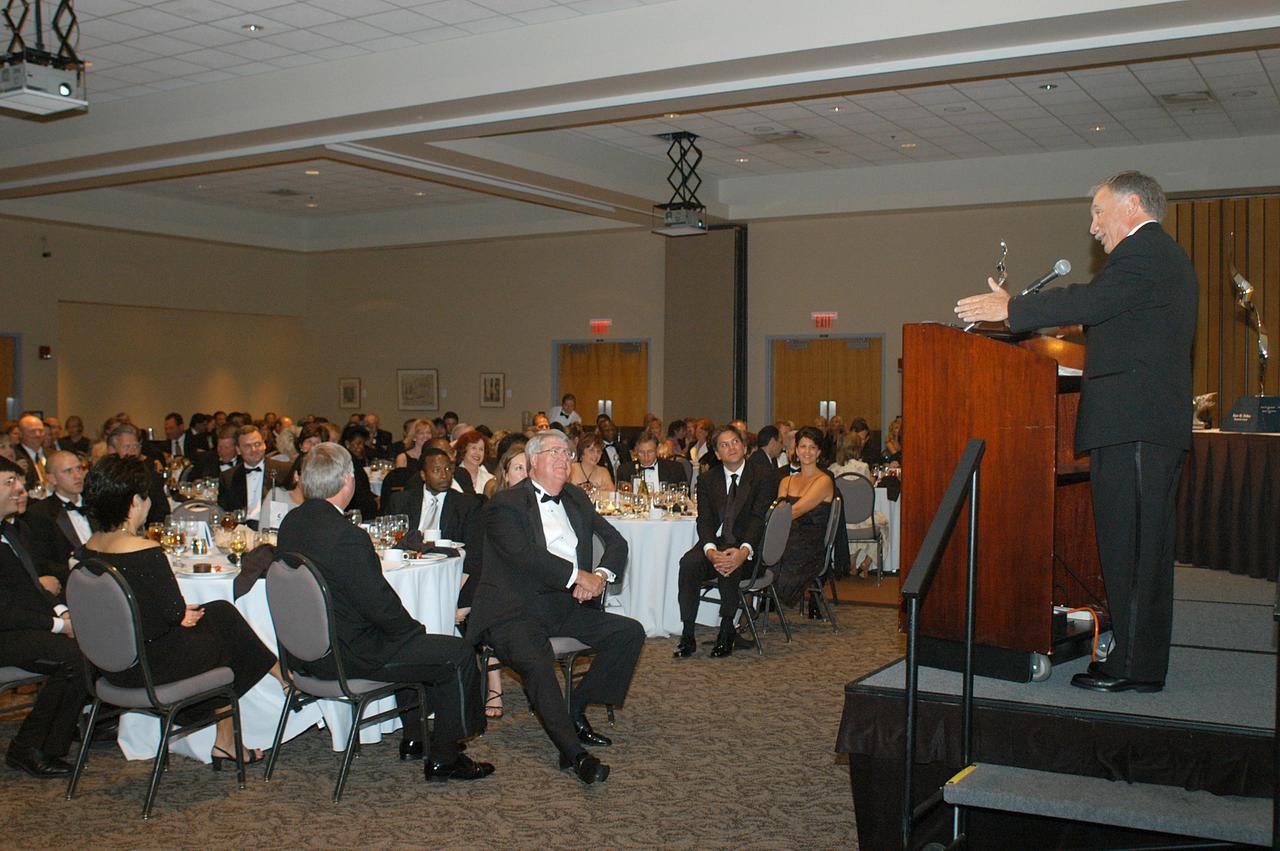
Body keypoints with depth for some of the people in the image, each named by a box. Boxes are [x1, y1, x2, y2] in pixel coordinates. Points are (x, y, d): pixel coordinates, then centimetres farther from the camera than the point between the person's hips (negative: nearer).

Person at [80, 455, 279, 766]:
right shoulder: (146, 553, -25)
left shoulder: (90, 546, 1)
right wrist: (182, 614, 3)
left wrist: (179, 613, 8)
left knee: (221, 612, 18)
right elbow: (175, 611, -18)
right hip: (151, 667, -8)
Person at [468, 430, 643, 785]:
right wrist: (579, 576, -18)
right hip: (516, 611, -7)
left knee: (630, 632, -8)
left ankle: (577, 711, 1)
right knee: (537, 662, -34)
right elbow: (524, 555, -20)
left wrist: (600, 575, -5)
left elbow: (616, 542, 16)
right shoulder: (506, 504, -4)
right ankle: (573, 752, -28)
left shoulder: (575, 498, 18)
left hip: (565, 606, 7)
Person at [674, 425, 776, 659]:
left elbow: (758, 519, -10)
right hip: (715, 543, 3)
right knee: (688, 563, -28)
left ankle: (727, 632, -16)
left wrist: (743, 551, -30)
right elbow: (704, 520, 0)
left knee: (730, 568, -35)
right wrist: (710, 550, -22)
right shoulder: (707, 480, 11)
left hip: (745, 546, -3)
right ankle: (687, 636, -23)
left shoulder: (762, 480, 1)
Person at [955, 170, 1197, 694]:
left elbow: (1092, 301, -19)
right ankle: (1141, 659, 19)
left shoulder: (1143, 252, -9)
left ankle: (1134, 666, -3)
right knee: (1146, 544, 12)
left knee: (1128, 545, -7)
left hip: (1130, 426, -11)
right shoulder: (1167, 257, 24)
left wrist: (1011, 309, -12)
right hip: (1157, 426, 11)